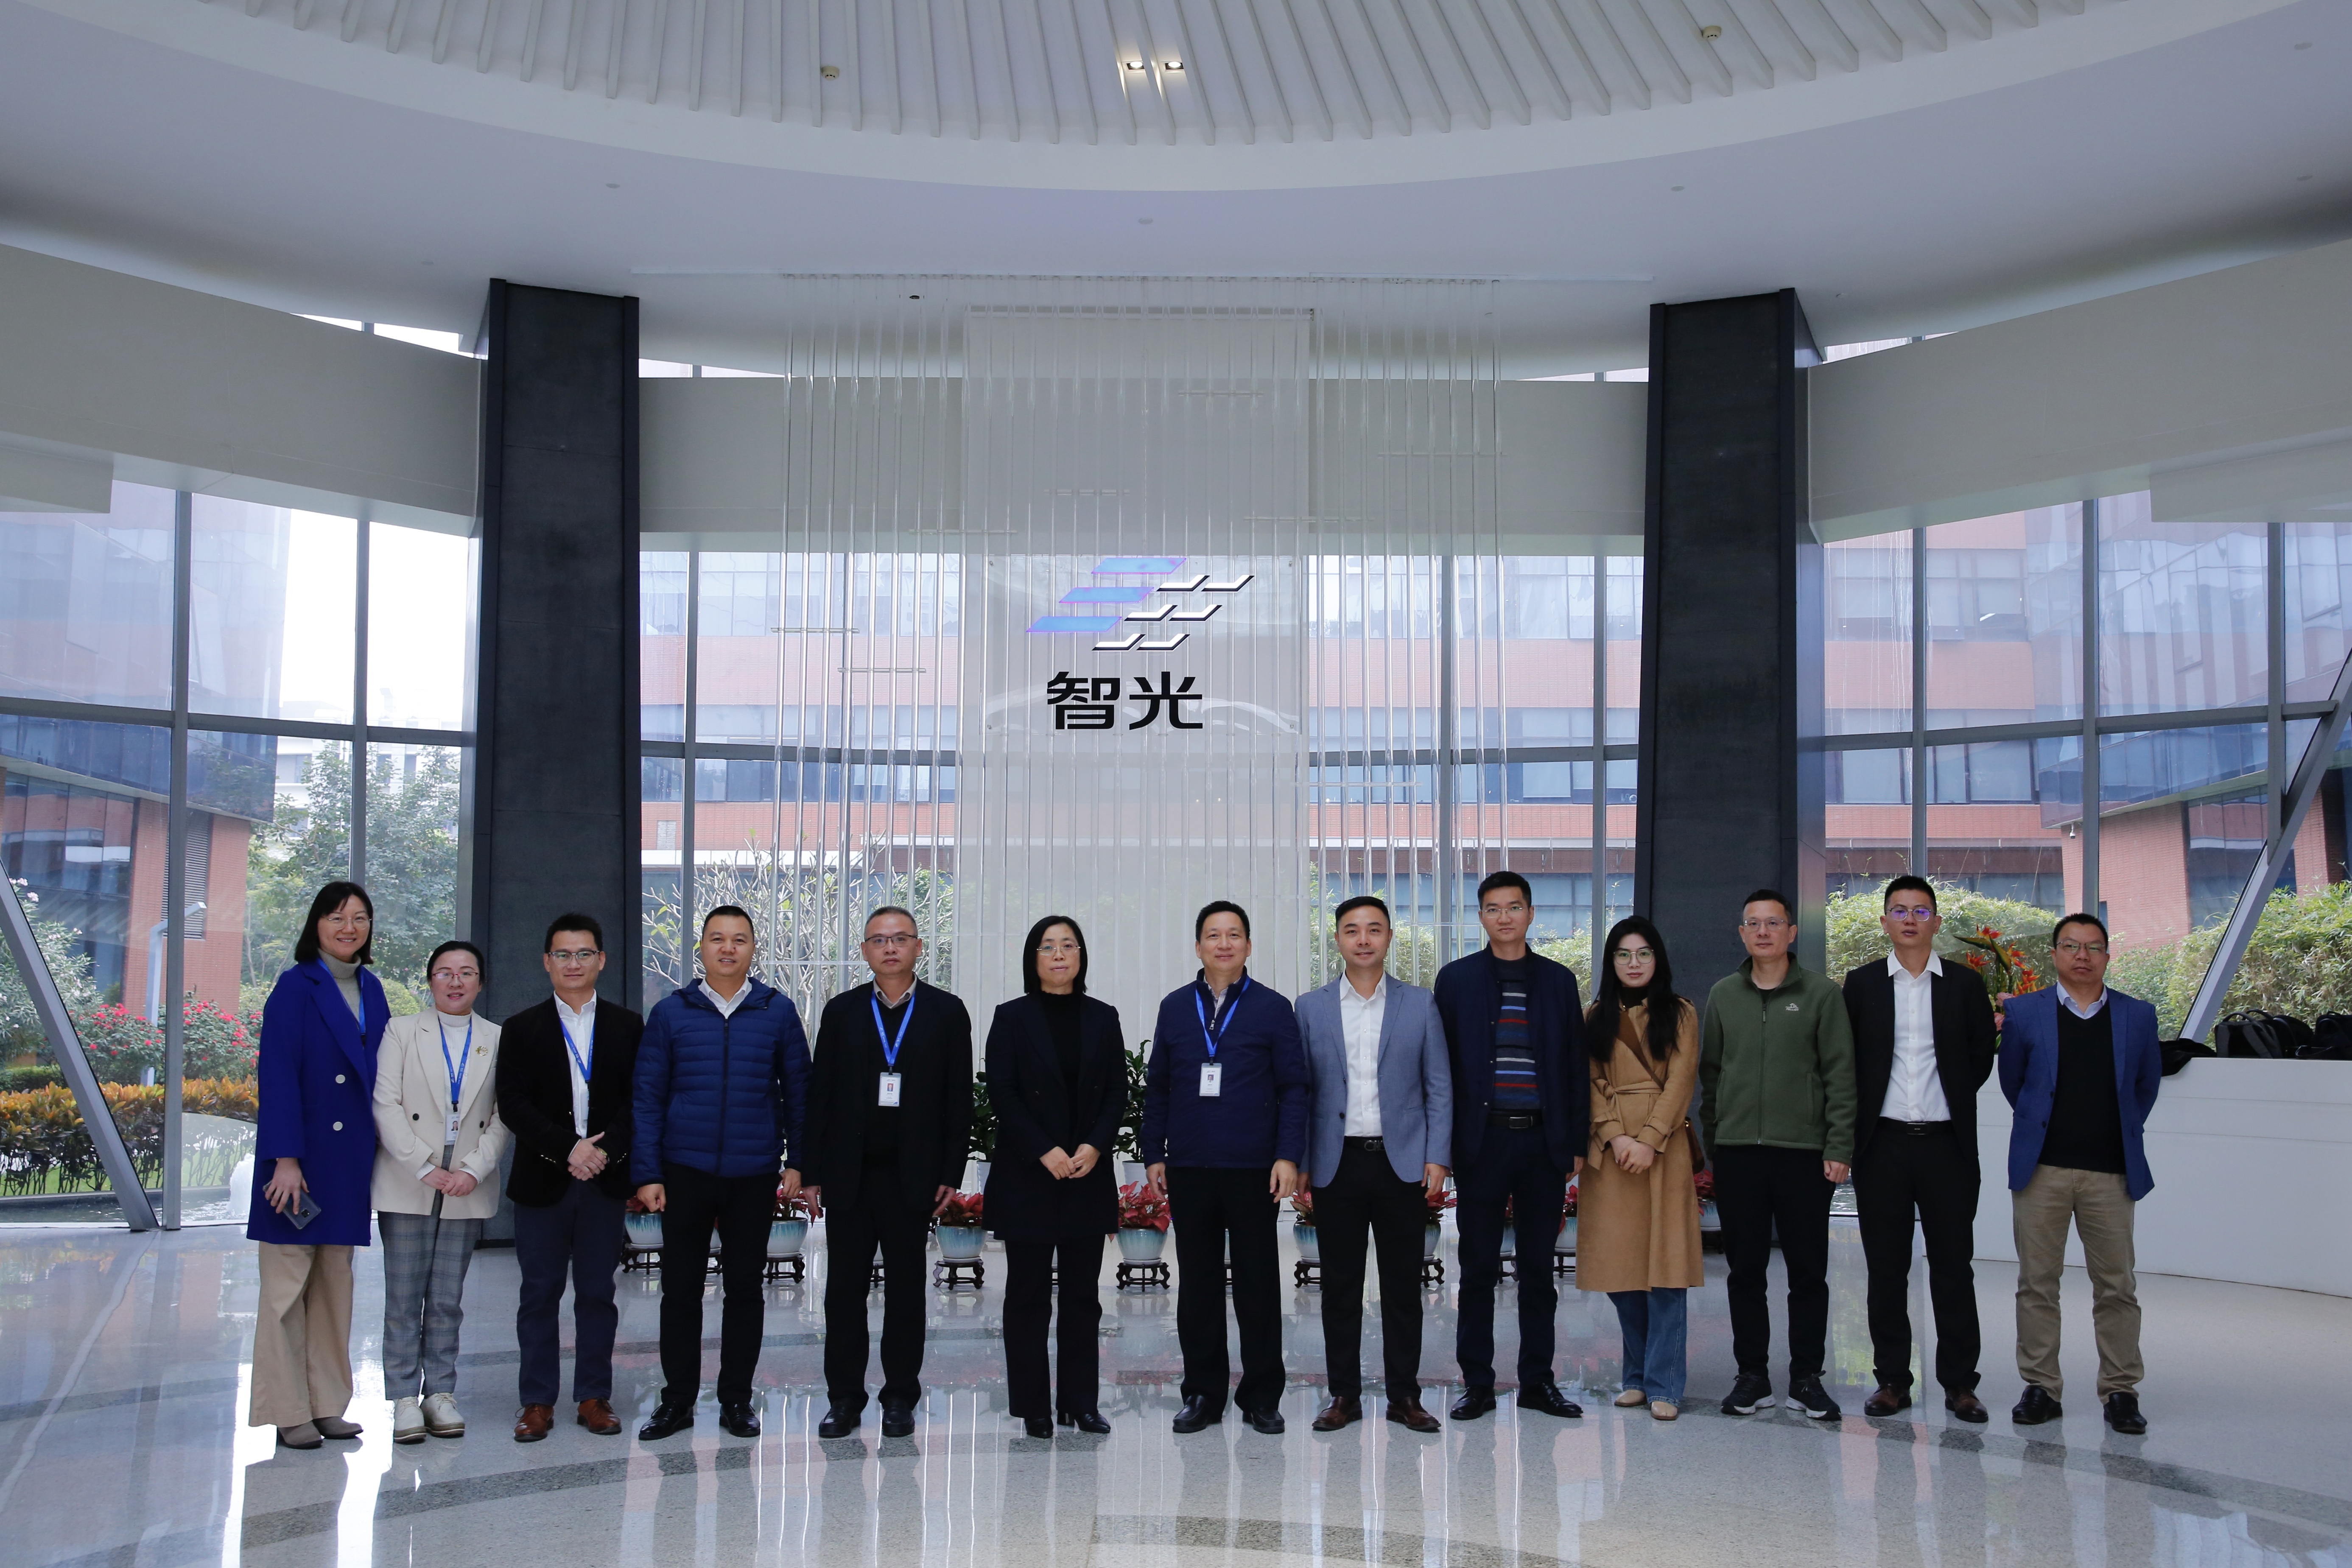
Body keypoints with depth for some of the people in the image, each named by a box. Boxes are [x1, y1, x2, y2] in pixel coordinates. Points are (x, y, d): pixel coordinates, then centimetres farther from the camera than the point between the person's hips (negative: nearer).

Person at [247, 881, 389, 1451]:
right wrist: (284, 1159, -18)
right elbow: (278, 1076, -12)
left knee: (336, 1281, 10)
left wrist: (381, 1151, 8)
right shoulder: (295, 987, -7)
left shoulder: (370, 990, 11)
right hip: (301, 1153, -6)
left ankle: (327, 1405, 16)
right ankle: (287, 1413, 5)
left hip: (350, 1157, 6)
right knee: (288, 1282, -1)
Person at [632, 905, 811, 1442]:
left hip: (754, 1176, 0)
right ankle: (677, 1400, 18)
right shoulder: (671, 1013, 2)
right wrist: (647, 1173, -4)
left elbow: (797, 1090, 6)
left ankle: (737, 1400, 19)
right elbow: (647, 1096, 2)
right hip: (685, 1173, 0)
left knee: (745, 1290, 8)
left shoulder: (778, 1011, 2)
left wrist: (799, 1161, 1)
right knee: (680, 1290, 6)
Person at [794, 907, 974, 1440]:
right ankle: (844, 1398, 14)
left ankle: (900, 1398, 16)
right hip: (849, 1175, 1)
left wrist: (951, 1172, -3)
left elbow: (958, 1098, 2)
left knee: (907, 1290, 5)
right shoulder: (842, 1012, 7)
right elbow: (820, 1095, 6)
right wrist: (812, 1172, 1)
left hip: (913, 1177, -1)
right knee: (845, 1289, 4)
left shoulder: (947, 1012, 4)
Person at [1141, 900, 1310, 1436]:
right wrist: (1153, 1155, 5)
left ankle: (1262, 1397, 13)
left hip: (1253, 1169, -2)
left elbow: (1293, 1087, 0)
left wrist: (1289, 1156, -8)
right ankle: (1203, 1394, 16)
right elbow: (1157, 1087, 11)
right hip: (1188, 1170, 2)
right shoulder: (1174, 1008, 10)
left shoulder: (1273, 1008, 3)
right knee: (1197, 1285, 7)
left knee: (1258, 1284, 3)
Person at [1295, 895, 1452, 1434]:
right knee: (1340, 1286, 5)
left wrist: (1437, 1159, -3)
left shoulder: (1420, 1005, 6)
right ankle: (1344, 1395, 14)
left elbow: (1439, 1088, 5)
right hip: (1337, 1165, 0)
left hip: (1402, 1163, 0)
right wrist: (1297, 1162, 1)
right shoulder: (1311, 1008, 7)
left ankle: (1405, 1395, 13)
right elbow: (1299, 1090, 7)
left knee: (1403, 1285, 4)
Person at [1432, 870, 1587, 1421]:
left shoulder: (1558, 980, 8)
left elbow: (1575, 1066, 9)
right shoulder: (1457, 979, 4)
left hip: (1544, 1142, 1)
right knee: (1479, 1268, 3)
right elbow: (1442, 1064, 3)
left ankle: (1537, 1381, 17)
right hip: (1481, 1141, -1)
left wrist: (1577, 1142, 3)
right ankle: (1477, 1384, 10)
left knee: (1539, 1267, 8)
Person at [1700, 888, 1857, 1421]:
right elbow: (1710, 1071, 13)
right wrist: (1713, 1139, 6)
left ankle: (1806, 1377, 13)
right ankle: (1752, 1374, 15)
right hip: (1737, 1152, 2)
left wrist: (1839, 1147, -8)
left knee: (1808, 1271, 3)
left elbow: (1841, 1074, -2)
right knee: (1745, 1270, 6)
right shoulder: (1723, 995, 10)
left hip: (1804, 1152, -2)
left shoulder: (1821, 994, 1)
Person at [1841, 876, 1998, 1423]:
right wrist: (1863, 1114, 4)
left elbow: (1982, 1056, 11)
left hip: (1946, 1143, 0)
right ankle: (1892, 1380, 13)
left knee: (1953, 1266, 3)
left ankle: (1960, 1382, 11)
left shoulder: (1965, 984, 5)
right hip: (1882, 1144, 0)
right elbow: (1846, 1062, 8)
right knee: (1886, 1267, 5)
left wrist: (1952, 1100, 9)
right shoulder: (1861, 984, 5)